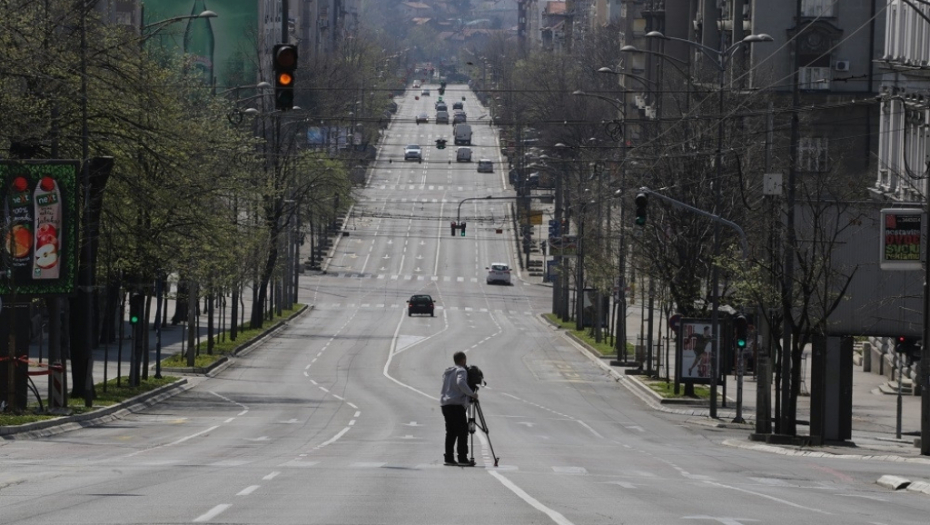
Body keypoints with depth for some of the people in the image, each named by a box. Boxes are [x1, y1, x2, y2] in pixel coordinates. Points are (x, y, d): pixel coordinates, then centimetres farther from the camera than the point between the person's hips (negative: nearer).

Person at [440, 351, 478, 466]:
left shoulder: (447, 372, 21)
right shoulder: (461, 371, -4)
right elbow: (461, 383, -22)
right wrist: (472, 394, -14)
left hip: (445, 404, 8)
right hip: (456, 404, -8)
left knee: (451, 431, 10)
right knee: (462, 430, -7)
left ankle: (449, 458, 6)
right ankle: (462, 457, -14)